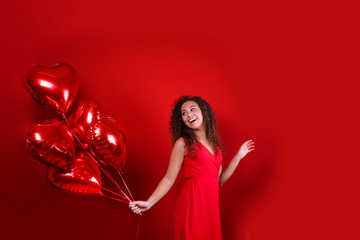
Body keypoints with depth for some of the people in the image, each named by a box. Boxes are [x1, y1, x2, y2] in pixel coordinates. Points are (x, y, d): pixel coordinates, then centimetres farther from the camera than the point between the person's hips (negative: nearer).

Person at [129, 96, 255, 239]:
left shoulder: (213, 141, 11)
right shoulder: (183, 143, -4)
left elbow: (220, 180, 10)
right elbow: (169, 179, -7)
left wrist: (238, 156, 11)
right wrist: (149, 203, -18)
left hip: (211, 202, 6)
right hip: (192, 202, -5)